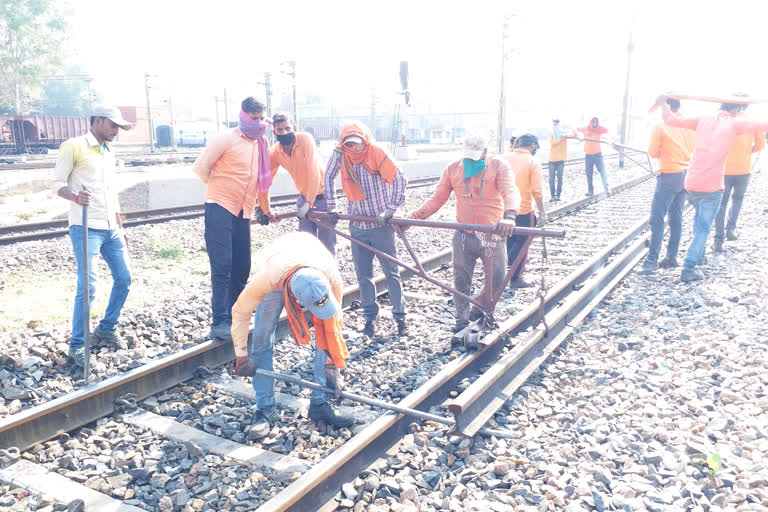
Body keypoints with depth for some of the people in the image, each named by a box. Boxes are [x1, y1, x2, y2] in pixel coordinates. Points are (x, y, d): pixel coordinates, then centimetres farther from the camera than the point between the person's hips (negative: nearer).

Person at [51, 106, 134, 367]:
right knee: (88, 286, -11)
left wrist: (119, 226, 20)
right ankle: (77, 345, 2)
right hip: (85, 227, -7)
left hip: (111, 228, 8)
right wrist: (75, 197, -28)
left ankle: (106, 330, 25)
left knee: (124, 278, 7)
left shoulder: (109, 152, 19)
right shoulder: (74, 146, -3)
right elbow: (58, 183, -6)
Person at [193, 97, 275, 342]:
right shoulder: (227, 140, -7)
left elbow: (262, 179, 23)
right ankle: (219, 323, -6)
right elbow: (201, 167, -6)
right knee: (222, 266, -9)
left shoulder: (261, 144, 13)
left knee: (242, 267, 8)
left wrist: (263, 208, 25)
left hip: (243, 213, 7)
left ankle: (232, 316, 21)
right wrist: (220, 188, 6)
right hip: (220, 209, -7)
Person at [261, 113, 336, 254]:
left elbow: (314, 172, -26)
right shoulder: (274, 152, -5)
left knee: (327, 243, -4)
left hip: (322, 196, -5)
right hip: (304, 198, 5)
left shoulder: (305, 139, -20)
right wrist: (265, 210, 6)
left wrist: (309, 203, -28)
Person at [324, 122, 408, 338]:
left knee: (391, 272, 2)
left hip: (381, 225, -3)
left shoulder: (377, 153, -14)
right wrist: (331, 207, 7)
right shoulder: (339, 154, -4)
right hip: (357, 226, 3)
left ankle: (400, 317, 14)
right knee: (363, 275, 8)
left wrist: (390, 210, -22)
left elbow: (400, 179, -18)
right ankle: (370, 318, 21)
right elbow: (328, 177, 11)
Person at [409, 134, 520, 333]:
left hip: (493, 235, -2)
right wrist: (413, 217, -11)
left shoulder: (499, 167, -7)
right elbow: (437, 199, 2)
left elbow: (510, 192, -24)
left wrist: (509, 215, -46)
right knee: (461, 281, 7)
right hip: (464, 236, 2)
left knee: (497, 281, 7)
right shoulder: (453, 169, 2)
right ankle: (462, 322, 23)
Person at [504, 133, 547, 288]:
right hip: (524, 210, -5)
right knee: (522, 244, 7)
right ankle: (515, 279, 9)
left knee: (510, 241, 20)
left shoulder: (505, 158, 3)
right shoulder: (533, 163, -10)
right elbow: (537, 191, -14)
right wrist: (542, 212, -5)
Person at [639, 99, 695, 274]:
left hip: (669, 175, -6)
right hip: (686, 174, 7)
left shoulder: (660, 126, -10)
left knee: (657, 219, -7)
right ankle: (672, 256, 17)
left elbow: (653, 153, -5)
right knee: (676, 216, 13)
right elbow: (693, 149, 12)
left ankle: (652, 261, -10)